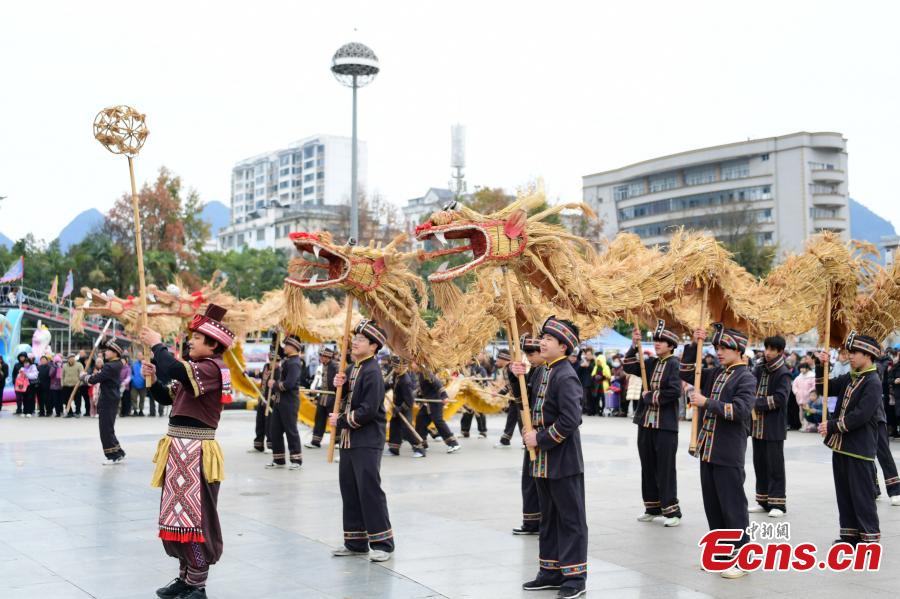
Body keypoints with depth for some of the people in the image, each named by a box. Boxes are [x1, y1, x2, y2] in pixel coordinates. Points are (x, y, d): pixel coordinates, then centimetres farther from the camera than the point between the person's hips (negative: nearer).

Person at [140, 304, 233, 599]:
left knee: (194, 517, -5)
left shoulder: (213, 368, -16)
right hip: (179, 450, 10)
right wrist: (153, 378, 1)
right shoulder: (195, 368, 16)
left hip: (196, 454, -10)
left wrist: (157, 345, -17)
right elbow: (167, 396, 20)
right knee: (177, 515, 15)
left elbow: (175, 371, -32)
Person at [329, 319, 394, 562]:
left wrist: (341, 421, -12)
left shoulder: (372, 372, -15)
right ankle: (356, 542, 20)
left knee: (369, 490, -6)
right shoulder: (352, 369, 14)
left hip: (367, 442, -9)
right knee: (349, 490, 11)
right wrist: (339, 385, 0)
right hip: (348, 439, 9)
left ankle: (382, 543, 2)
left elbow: (369, 410, -21)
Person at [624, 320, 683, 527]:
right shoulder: (651, 363, 11)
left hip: (666, 426, -7)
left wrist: (650, 397, -11)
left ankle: (671, 510, 5)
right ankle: (652, 507, 22)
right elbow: (629, 367, 7)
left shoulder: (675, 364, -9)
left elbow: (674, 391, -20)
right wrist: (635, 345, -4)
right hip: (645, 424, 7)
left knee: (665, 469, -2)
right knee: (648, 467, 12)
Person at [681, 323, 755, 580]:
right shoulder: (715, 373, 12)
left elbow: (740, 410, -21)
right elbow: (686, 374, 18)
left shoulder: (746, 378, -9)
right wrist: (693, 346, 6)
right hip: (708, 450, 8)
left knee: (732, 506, -2)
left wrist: (707, 402, -22)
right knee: (712, 505, 13)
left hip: (729, 454, -8)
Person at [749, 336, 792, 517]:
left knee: (775, 465, -3)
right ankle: (763, 501, 20)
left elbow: (780, 399, -18)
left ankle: (778, 503, 4)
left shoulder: (783, 374, -8)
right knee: (759, 463, 11)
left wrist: (757, 403, -15)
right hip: (757, 425, 6)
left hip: (774, 427, -6)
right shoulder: (759, 369, 10)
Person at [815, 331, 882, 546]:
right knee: (844, 493, 13)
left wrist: (832, 425, -19)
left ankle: (870, 537, 7)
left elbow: (861, 415, -22)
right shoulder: (849, 378, 11)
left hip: (859, 448, -8)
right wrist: (820, 366, 3)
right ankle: (850, 534, 22)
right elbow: (823, 389, 17)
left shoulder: (873, 383, -14)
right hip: (841, 445, 8)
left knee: (861, 494, -1)